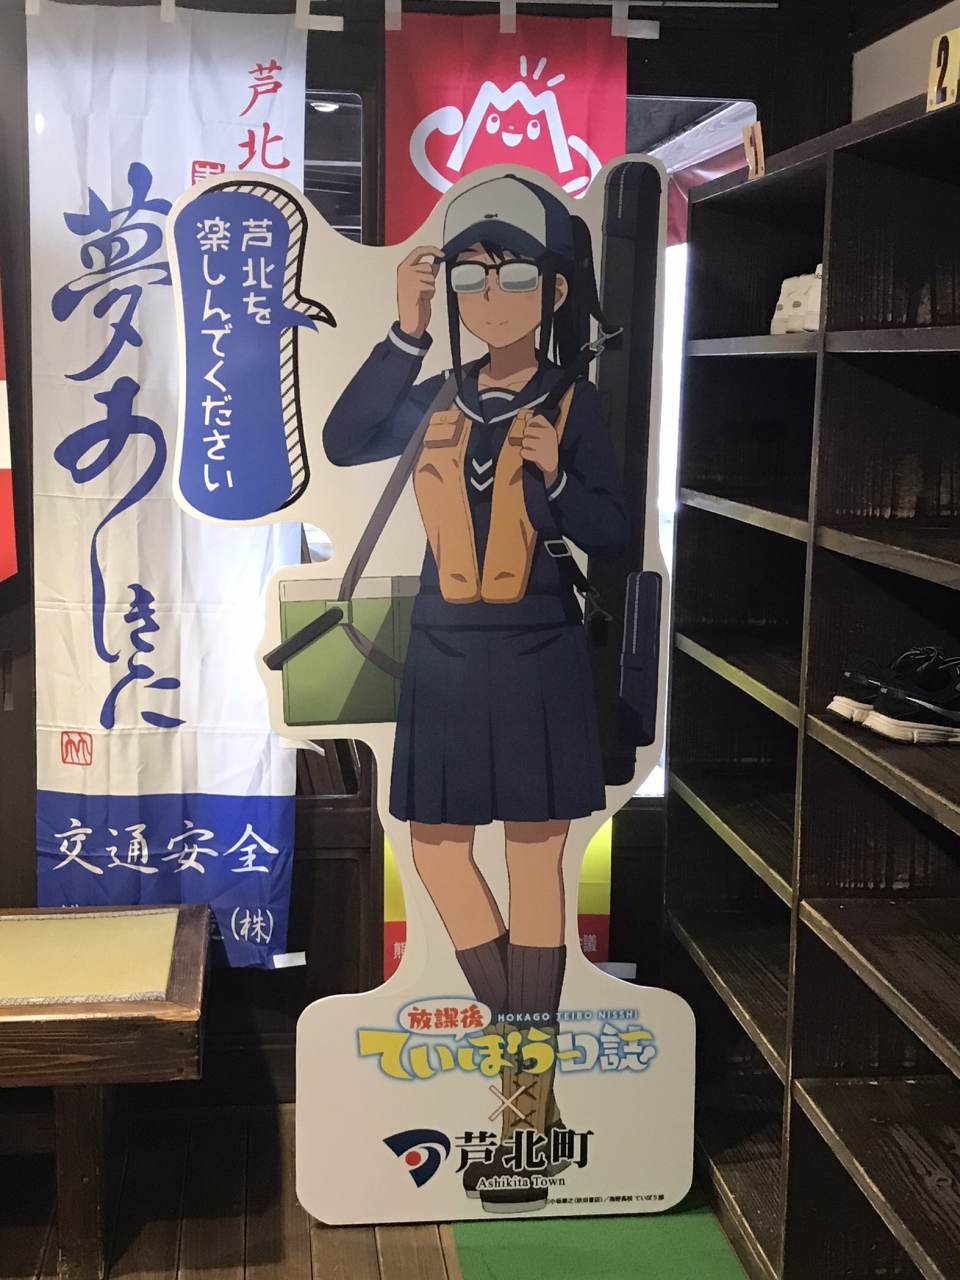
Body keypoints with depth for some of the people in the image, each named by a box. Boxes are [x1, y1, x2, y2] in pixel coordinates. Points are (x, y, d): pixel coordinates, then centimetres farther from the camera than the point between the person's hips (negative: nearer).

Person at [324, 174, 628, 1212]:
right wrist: (404, 334, -20)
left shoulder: (572, 404, -2)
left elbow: (612, 538, -3)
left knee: (534, 859, 2)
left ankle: (527, 1087, 14)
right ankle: (525, 1058, 25)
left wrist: (557, 477, -21)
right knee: (437, 850, 7)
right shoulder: (438, 399, 5)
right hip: (445, 657, 4)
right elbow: (342, 445, -13)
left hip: (536, 664, -4)